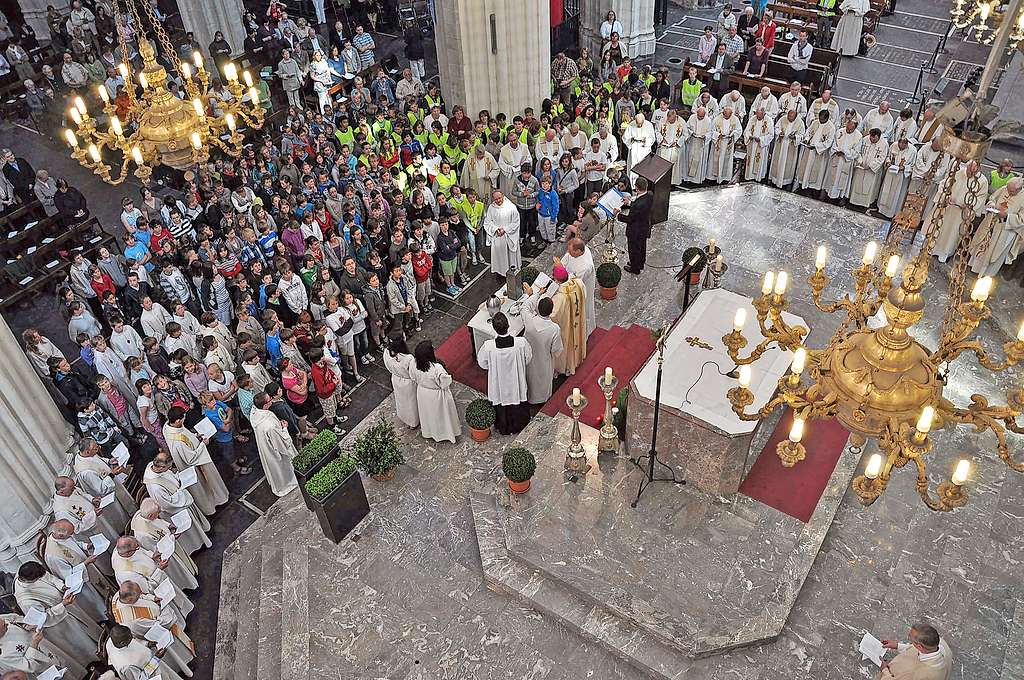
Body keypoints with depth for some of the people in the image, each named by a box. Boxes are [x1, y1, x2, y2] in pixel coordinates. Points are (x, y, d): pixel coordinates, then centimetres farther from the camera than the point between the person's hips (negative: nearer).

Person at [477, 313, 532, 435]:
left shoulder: (488, 346, -32)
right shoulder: (521, 343, -31)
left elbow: (482, 363, -12)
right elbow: (528, 359, -11)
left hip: (498, 385, 0)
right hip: (517, 383, 0)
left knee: (501, 407, 29)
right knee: (518, 406, 30)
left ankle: (503, 428, 54)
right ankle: (517, 427, 55)